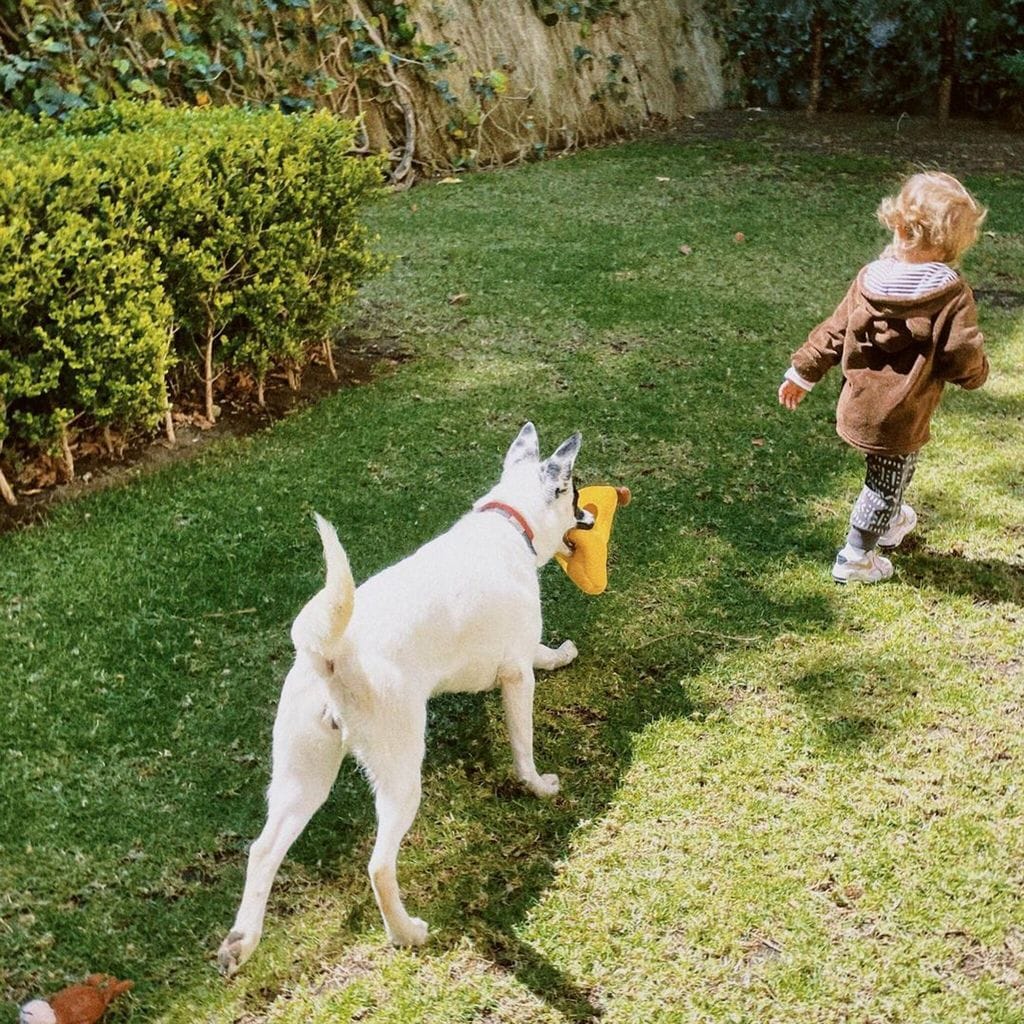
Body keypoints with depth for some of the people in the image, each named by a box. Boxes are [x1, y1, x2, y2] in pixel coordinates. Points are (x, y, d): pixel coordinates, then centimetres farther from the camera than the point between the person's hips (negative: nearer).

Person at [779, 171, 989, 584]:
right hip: (901, 420, -6)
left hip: (857, 406, 6)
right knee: (886, 484, 14)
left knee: (889, 475, 31)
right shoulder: (953, 295, -20)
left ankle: (891, 521, 54)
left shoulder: (869, 278, -7)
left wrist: (802, 374, 12)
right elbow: (964, 360, -19)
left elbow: (832, 333, 1)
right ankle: (855, 559, 26)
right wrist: (978, 372, 5)